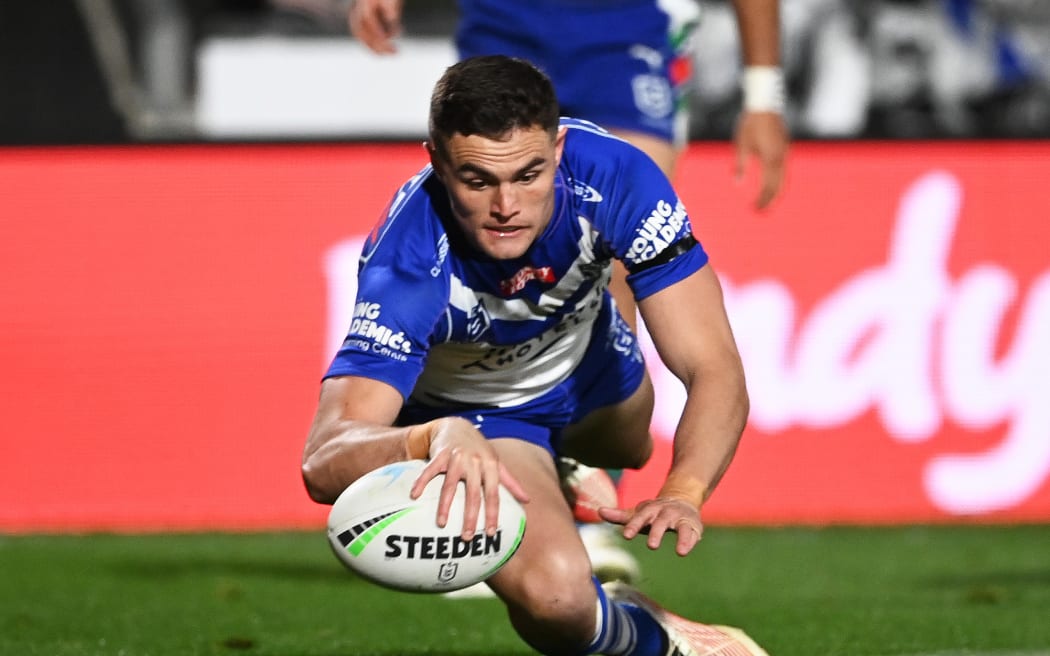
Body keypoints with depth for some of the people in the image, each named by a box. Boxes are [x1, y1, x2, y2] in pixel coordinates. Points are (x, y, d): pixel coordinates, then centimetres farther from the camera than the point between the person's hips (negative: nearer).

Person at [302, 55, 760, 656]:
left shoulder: (615, 177, -36)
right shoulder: (407, 264, -43)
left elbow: (713, 367, -35)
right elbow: (323, 464, -51)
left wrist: (683, 494, -54)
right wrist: (436, 438, -72)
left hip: (590, 358, 4)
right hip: (469, 412, -4)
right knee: (555, 594, -29)